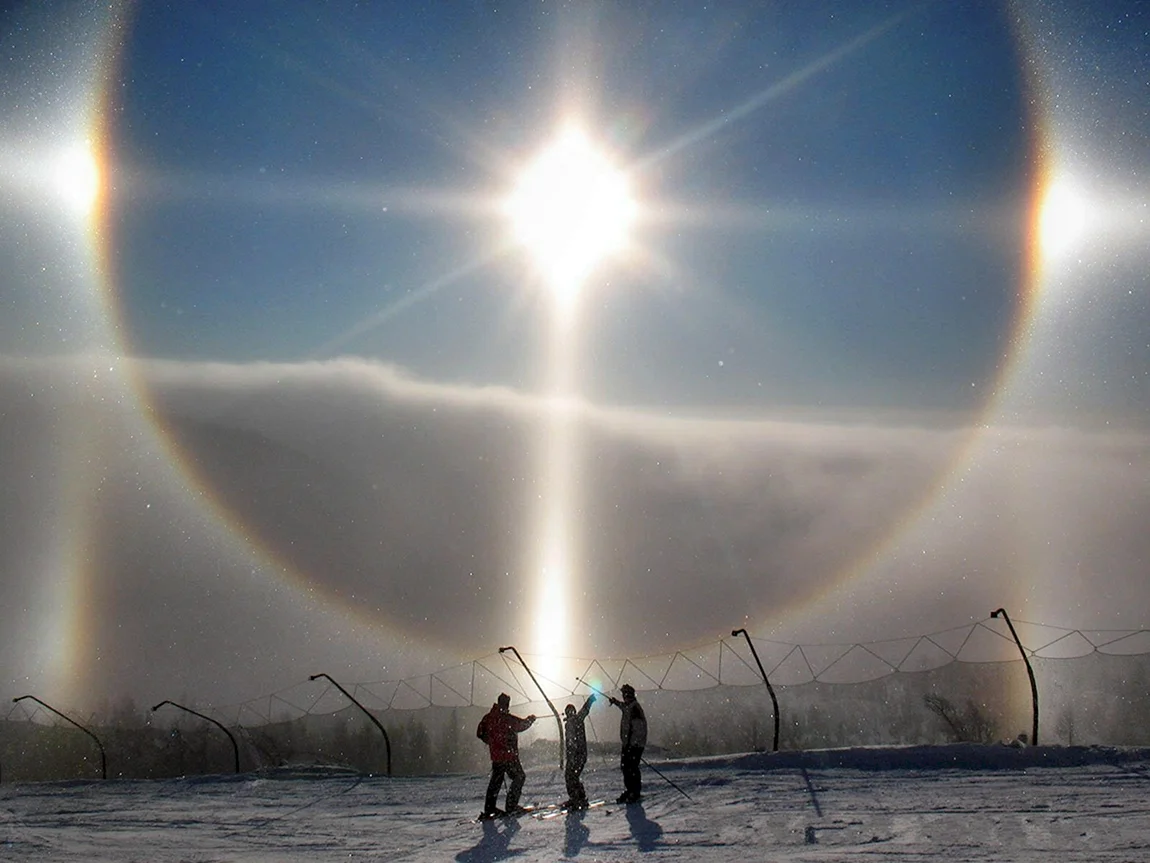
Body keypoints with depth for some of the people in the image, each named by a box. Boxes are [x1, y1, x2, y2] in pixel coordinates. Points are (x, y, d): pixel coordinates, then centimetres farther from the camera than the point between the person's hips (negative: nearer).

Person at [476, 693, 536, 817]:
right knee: (519, 776, 5)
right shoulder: (508, 718, -18)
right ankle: (511, 806, 0)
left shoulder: (488, 718, 4)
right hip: (509, 755, -7)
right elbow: (523, 724, -12)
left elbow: (480, 733, 13)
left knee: (496, 779, 16)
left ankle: (489, 808, 16)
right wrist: (531, 719, 9)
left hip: (495, 755, 7)